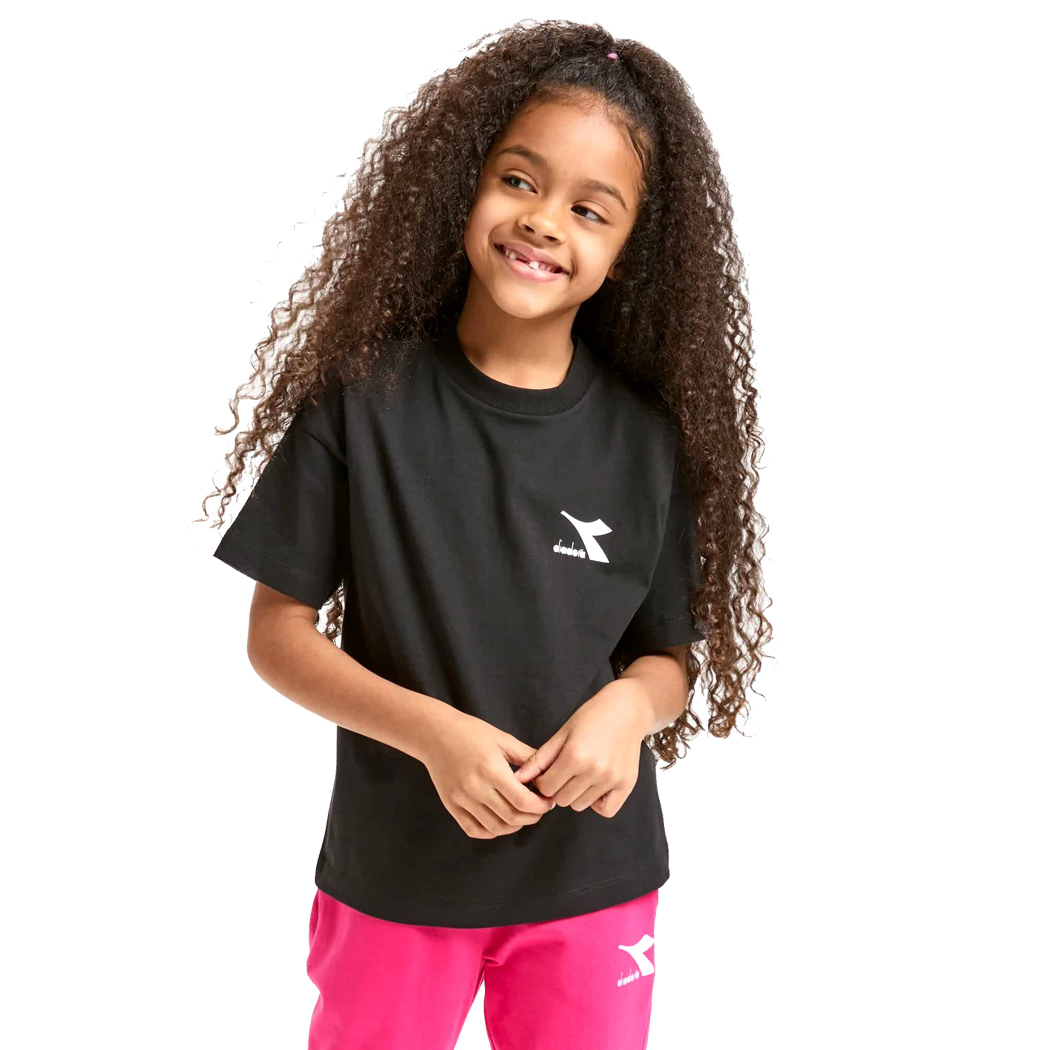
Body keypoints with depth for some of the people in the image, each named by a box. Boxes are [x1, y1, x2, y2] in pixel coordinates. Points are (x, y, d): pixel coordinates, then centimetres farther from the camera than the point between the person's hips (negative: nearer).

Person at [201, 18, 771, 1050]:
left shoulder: (648, 438, -7)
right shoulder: (364, 396, -12)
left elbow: (672, 654, 2)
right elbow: (276, 628, -8)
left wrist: (629, 705, -20)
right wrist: (431, 731, -21)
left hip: (595, 877, 1)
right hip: (393, 870, -1)